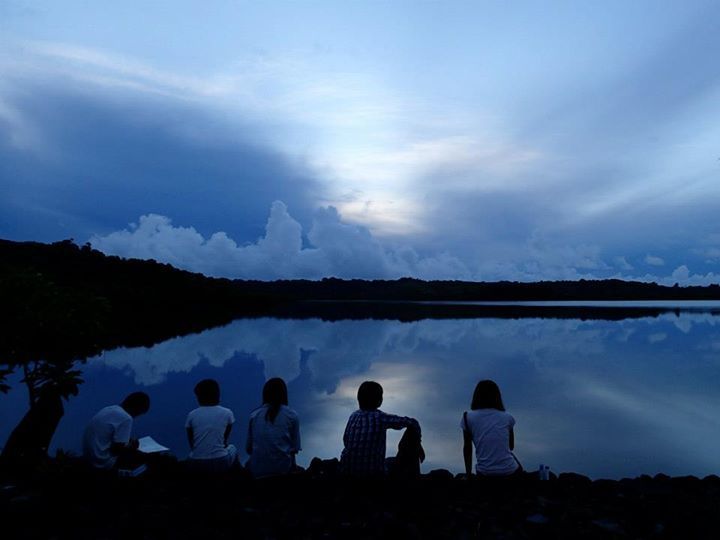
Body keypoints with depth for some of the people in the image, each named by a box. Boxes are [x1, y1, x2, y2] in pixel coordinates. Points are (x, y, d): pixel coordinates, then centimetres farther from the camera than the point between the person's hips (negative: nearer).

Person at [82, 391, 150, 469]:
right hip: (104, 463, -9)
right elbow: (117, 449, -20)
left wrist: (128, 441, 13)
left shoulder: (109, 409, 6)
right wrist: (132, 446, -2)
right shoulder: (125, 418, -20)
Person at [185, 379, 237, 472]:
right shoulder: (227, 413, -2)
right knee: (232, 448, 32)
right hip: (220, 463, -1)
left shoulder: (192, 415, -1)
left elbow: (191, 443, 9)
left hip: (196, 464, 2)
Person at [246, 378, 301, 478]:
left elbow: (248, 448, 4)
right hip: (283, 467, -1)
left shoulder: (254, 415, 1)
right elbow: (295, 448, -1)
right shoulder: (292, 415, -3)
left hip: (258, 469, 1)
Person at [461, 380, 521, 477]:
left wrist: (468, 474, 16)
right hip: (509, 472, 0)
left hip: (485, 473, 0)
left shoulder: (468, 418, -1)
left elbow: (467, 448, 6)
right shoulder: (507, 417, 3)